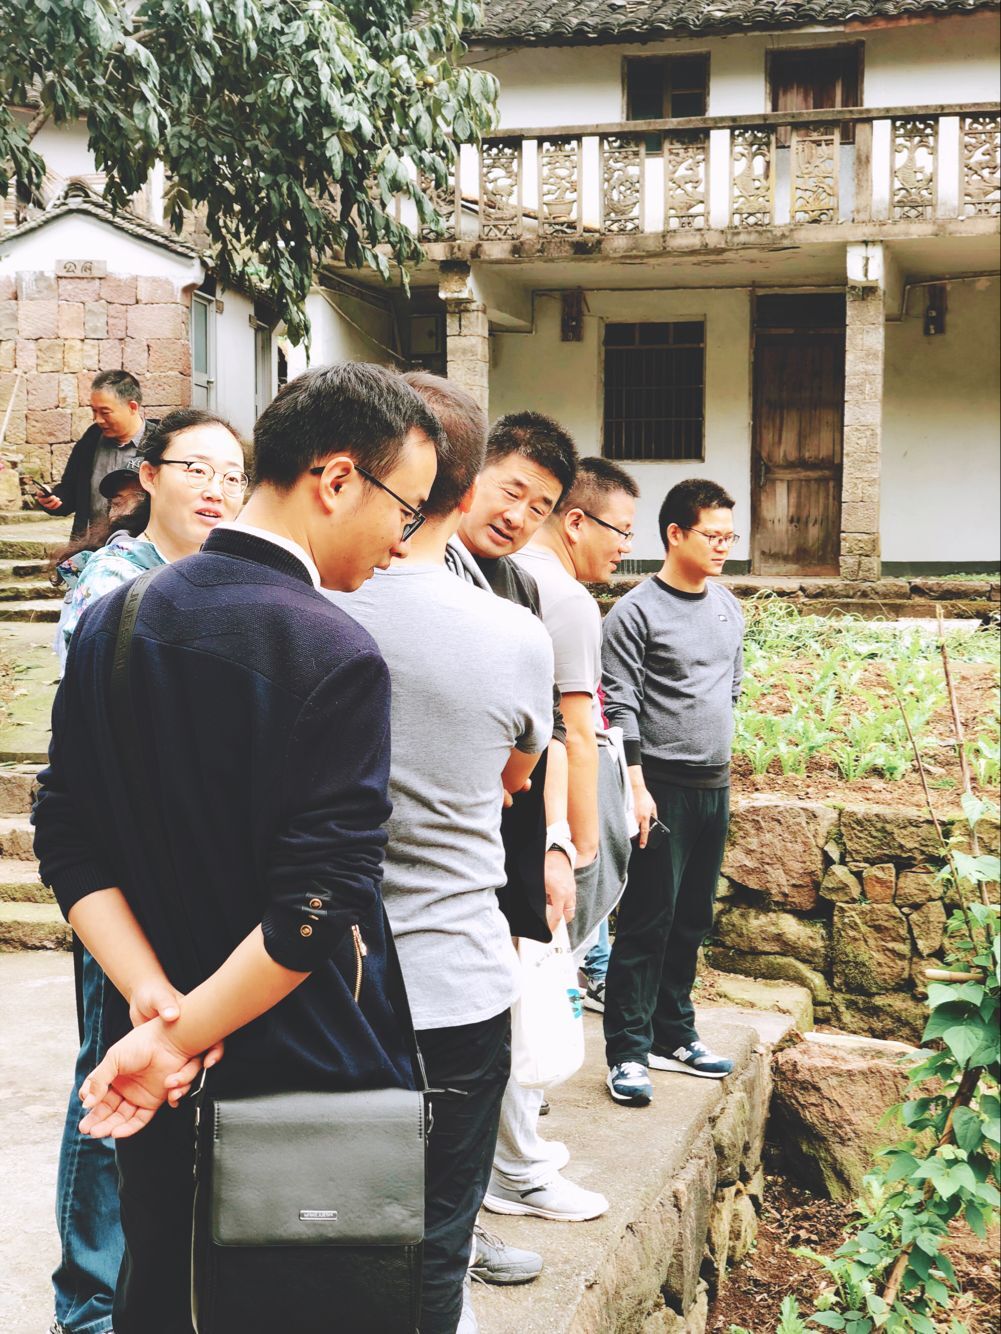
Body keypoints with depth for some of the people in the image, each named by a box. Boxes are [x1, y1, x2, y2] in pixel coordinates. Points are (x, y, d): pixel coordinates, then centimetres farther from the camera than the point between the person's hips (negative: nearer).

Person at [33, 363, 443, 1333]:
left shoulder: (109, 621, 0)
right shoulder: (335, 655, -21)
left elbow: (68, 844, 0)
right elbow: (318, 910, -25)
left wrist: (156, 1000, -8)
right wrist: (178, 1036, -14)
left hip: (152, 1079, 6)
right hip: (307, 1074, -6)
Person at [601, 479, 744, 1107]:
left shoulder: (729, 608, 13)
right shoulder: (635, 613, -10)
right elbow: (620, 708, -13)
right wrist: (636, 787, -18)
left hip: (715, 785, 7)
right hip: (662, 787, -7)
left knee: (693, 920, 13)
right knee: (648, 921, -5)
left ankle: (673, 1035, 23)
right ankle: (629, 1053, 1)